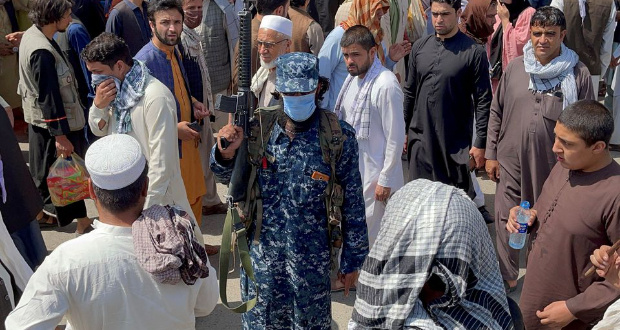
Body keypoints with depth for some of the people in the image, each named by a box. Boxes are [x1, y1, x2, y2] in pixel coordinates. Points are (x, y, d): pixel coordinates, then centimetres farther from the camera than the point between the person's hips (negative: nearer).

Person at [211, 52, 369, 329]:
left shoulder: (339, 137, -13)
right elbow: (229, 178, 5)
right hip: (262, 254, 2)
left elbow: (353, 204, -7)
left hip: (312, 260, -2)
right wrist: (226, 153, -18)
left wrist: (352, 259, -2)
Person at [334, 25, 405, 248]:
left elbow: (396, 137, -18)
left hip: (374, 176, -8)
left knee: (373, 235, 1)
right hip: (352, 170, 8)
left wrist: (385, 180, -15)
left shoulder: (386, 85, -20)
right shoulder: (352, 78, 7)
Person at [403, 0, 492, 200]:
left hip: (456, 143, -4)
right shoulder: (420, 47, 5)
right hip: (420, 139, 4)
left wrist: (480, 143, -9)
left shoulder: (474, 52, -9)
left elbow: (483, 101, -8)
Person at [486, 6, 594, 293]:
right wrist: (491, 154, 5)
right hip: (511, 161, 2)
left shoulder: (578, 74, -8)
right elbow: (496, 113, 6)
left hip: (554, 165, -2)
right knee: (506, 222, 10)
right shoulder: (515, 68, 0)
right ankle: (507, 277, 28)